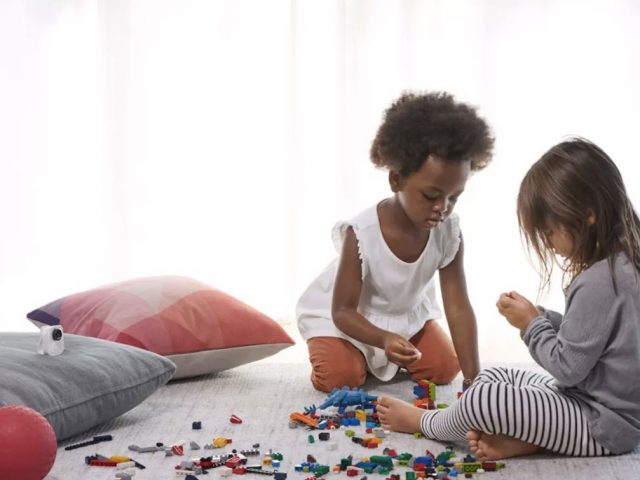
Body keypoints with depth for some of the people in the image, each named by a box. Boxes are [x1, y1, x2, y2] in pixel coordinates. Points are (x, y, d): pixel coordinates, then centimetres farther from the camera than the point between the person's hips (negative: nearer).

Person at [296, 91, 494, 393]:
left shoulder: (449, 234, -24)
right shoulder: (361, 235, -36)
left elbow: (458, 309, -24)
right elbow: (342, 311, -30)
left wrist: (473, 378, -32)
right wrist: (384, 339, -50)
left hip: (406, 312, 4)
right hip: (347, 316, -4)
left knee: (445, 369, -5)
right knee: (338, 378, -23)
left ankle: (390, 360, 21)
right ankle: (361, 356, 11)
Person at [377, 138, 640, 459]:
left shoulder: (598, 282, -27)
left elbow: (567, 367, -24)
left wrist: (531, 324, -9)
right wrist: (541, 318, 1)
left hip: (603, 424, -11)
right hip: (596, 400, 11)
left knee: (480, 401, -17)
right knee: (491, 378, 15)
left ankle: (424, 422, 14)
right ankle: (523, 438, -11)